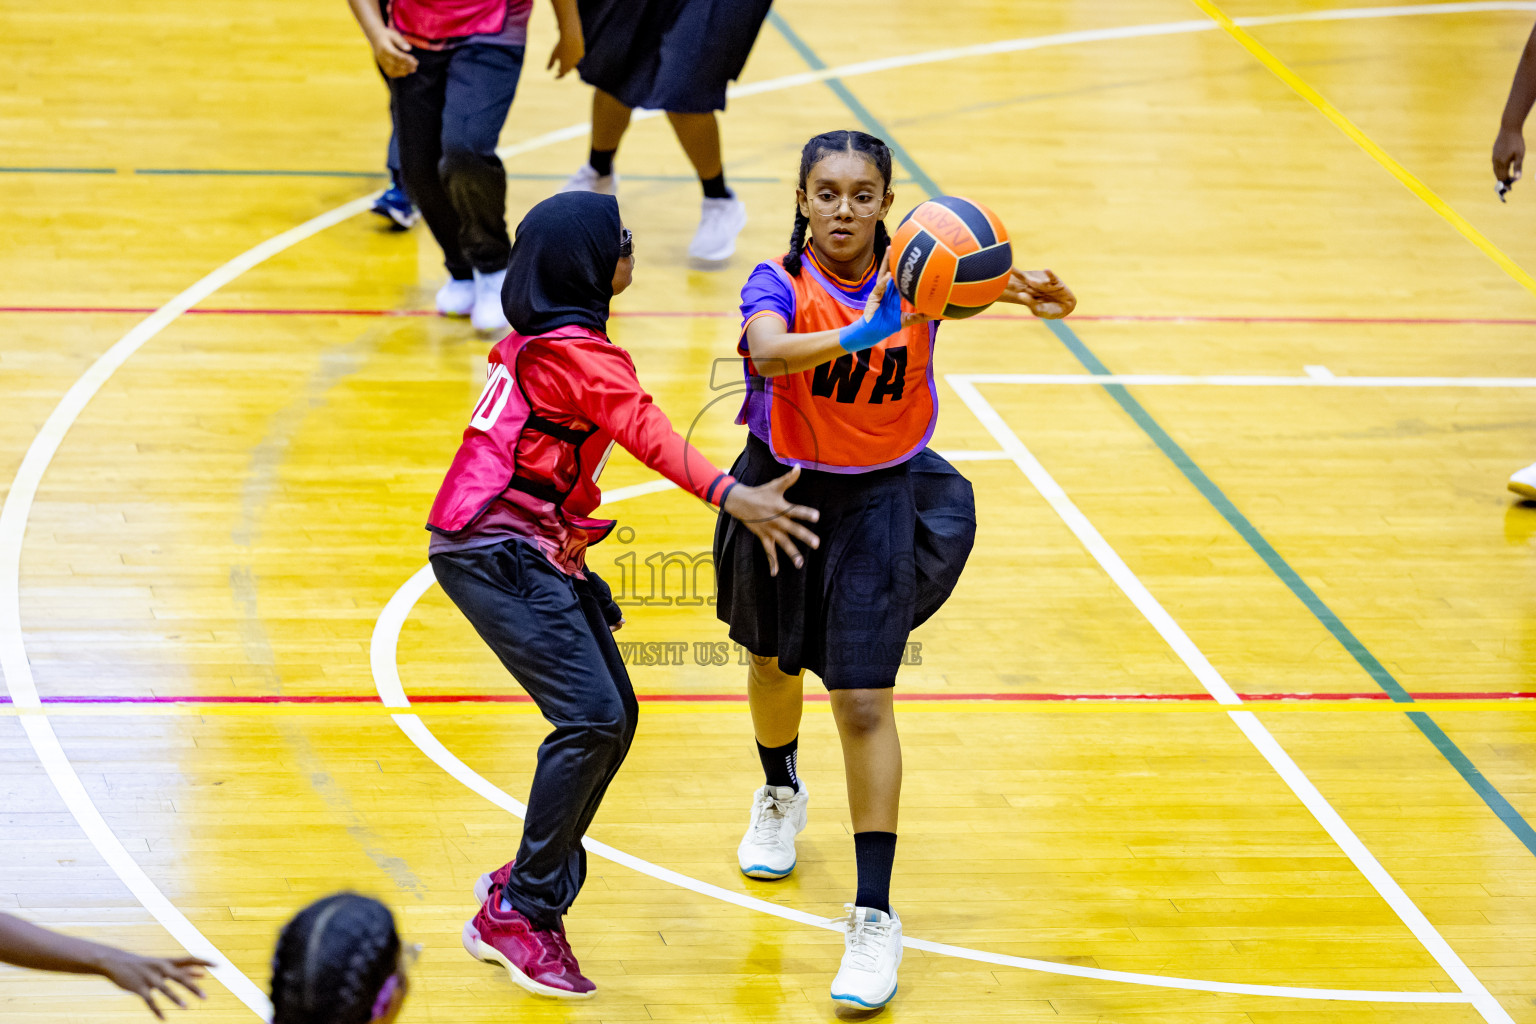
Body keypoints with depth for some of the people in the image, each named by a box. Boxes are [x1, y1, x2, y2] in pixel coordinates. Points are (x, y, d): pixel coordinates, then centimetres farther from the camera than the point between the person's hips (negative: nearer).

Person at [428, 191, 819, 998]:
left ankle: (522, 889, 17)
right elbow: (648, 432, -30)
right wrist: (732, 496, -43)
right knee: (591, 716, -17)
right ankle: (518, 916, -12)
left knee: (613, 718, 8)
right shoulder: (576, 351, -16)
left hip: (535, 550, 10)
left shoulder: (541, 338, 14)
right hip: (498, 553, -10)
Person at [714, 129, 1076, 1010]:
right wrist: (859, 335, -57)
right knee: (775, 664, 24)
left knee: (864, 704, -9)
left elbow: (975, 282, -33)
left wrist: (1025, 290, -56)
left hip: (881, 496, -1)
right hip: (785, 486, 1)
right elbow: (767, 352, -41)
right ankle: (780, 795, 57)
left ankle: (875, 918, -5)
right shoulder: (780, 283, -19)